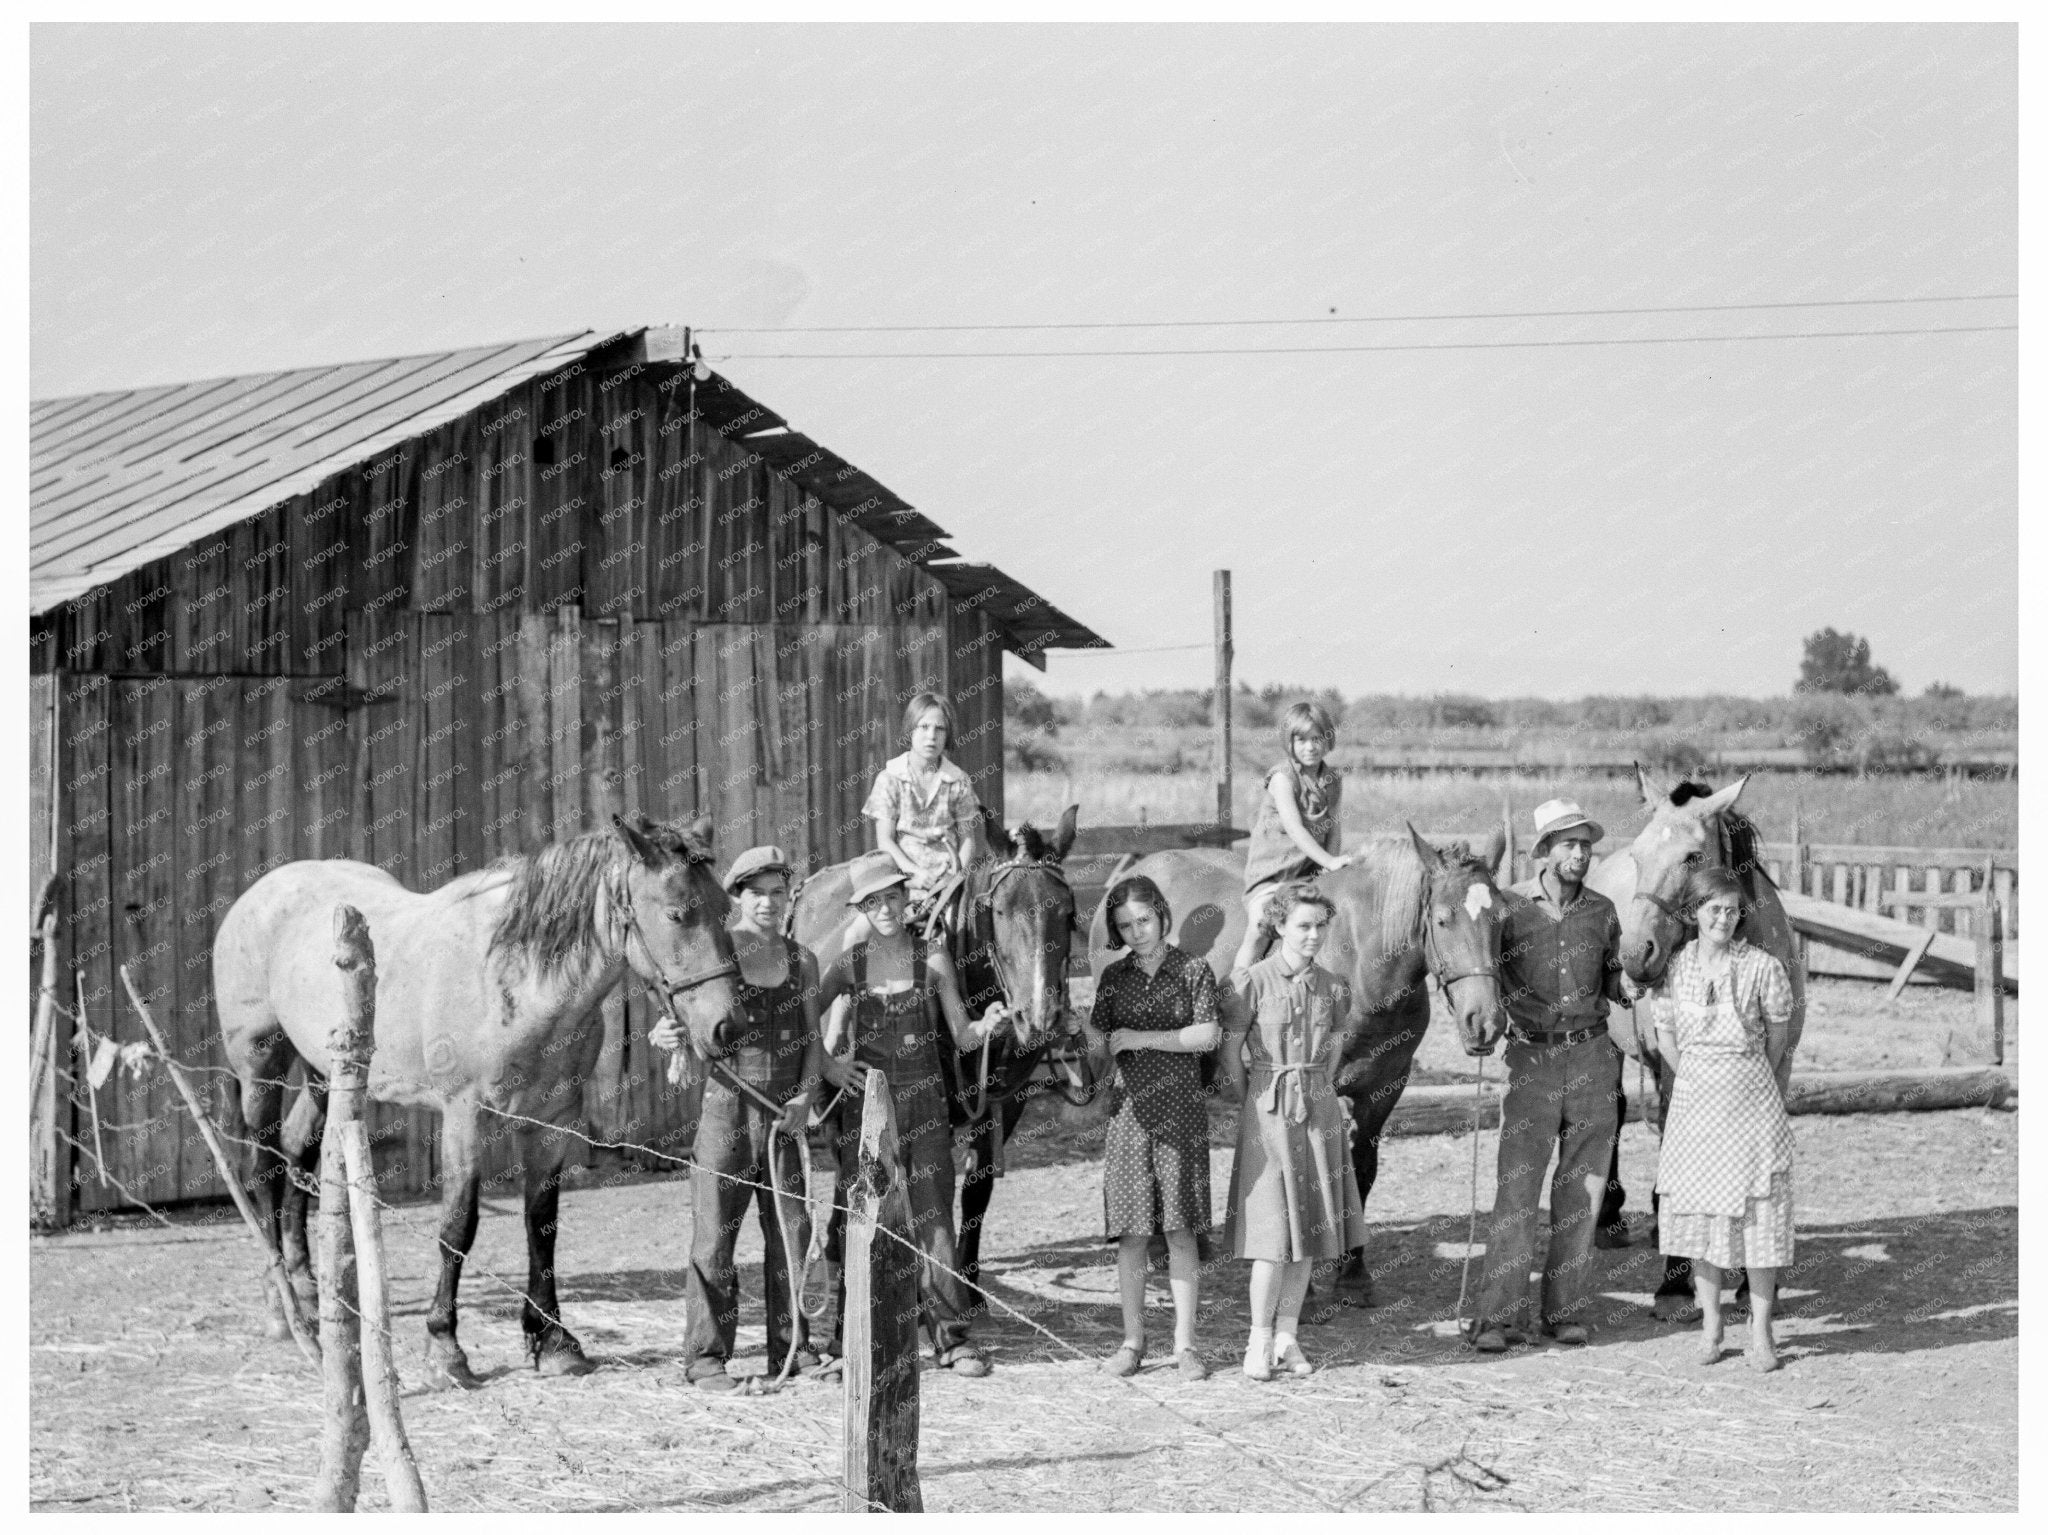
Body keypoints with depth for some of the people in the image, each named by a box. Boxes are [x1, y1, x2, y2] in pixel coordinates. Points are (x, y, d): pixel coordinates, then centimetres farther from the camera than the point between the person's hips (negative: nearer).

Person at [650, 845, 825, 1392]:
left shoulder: (801, 960, 8)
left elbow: (812, 1040, 8)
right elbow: (709, 1042, -3)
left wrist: (805, 1096, -7)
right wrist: (670, 1036, -25)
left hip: (785, 1114, 3)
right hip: (726, 1103, -3)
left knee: (791, 1229, 7)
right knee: (714, 1233, -2)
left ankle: (790, 1348, 18)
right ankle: (707, 1356, 3)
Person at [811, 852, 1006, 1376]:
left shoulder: (932, 961, 1)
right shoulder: (849, 966, 2)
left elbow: (962, 1038, 3)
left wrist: (987, 1025, -17)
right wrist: (827, 1066, -1)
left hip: (924, 1102, -1)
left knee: (933, 1218, -3)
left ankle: (951, 1338, 0)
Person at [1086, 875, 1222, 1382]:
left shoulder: (1192, 971, 0)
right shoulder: (1114, 977, 9)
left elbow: (1208, 1035, -9)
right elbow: (1098, 1040, 8)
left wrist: (1143, 1038, -12)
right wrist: (1095, 1037, -15)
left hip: (1181, 1108, -2)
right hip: (1129, 1107, 2)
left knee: (1180, 1231, -2)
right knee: (1130, 1232, 2)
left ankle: (1184, 1343, 5)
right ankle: (1132, 1341, 11)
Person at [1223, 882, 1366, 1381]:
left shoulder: (1332, 988, 4)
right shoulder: (1253, 983, -9)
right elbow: (1231, 1053, -3)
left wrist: (1312, 1090, 11)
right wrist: (1253, 1100, 3)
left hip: (1319, 1111, 5)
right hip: (1268, 1112, -4)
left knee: (1309, 1226, 6)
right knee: (1273, 1229, -7)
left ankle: (1287, 1338, 14)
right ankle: (1259, 1339, 3)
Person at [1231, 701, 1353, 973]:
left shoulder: (1333, 780, 7)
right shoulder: (1283, 779, -13)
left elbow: (1334, 828, 6)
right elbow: (1294, 828, -22)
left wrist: (1330, 867, -9)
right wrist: (1329, 861, -27)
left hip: (1312, 870, 6)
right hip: (1271, 872, -6)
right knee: (1261, 926, -25)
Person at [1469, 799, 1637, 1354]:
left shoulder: (1602, 911, 7)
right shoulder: (1511, 907, -1)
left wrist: (1629, 988, -2)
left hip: (1592, 1054, 3)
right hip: (1533, 1056, -3)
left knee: (1582, 1187, 4)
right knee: (1517, 1185, -8)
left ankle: (1564, 1310, 12)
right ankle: (1498, 1316, -8)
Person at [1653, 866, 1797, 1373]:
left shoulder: (1763, 967, -7)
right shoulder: (1675, 968, -1)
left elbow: (1777, 1037, 3)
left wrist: (1747, 1080, 10)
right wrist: (1698, 1079, 11)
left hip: (1752, 1097, -2)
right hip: (1695, 1098, 2)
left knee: (1759, 1212, -1)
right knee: (1699, 1211, 8)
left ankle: (1761, 1332, 6)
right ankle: (1710, 1325, 19)